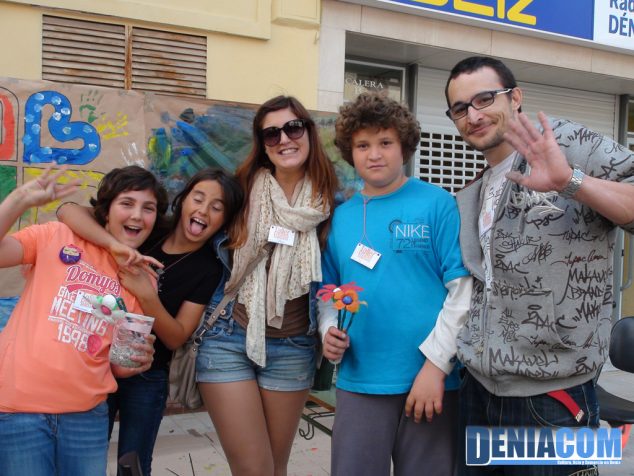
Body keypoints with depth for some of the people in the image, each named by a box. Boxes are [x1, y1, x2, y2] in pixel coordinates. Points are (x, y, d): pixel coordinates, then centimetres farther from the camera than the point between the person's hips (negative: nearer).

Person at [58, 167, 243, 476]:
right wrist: (115, 244, -35)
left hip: (147, 378, 0)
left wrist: (146, 295, -28)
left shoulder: (208, 268, -8)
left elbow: (176, 338, -12)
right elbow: (68, 211, -18)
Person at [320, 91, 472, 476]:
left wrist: (435, 364, -13)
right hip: (359, 380, 3)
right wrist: (330, 330, -3)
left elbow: (463, 290, -8)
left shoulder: (437, 204, -4)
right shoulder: (342, 216, 8)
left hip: (429, 376, -3)